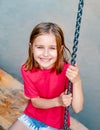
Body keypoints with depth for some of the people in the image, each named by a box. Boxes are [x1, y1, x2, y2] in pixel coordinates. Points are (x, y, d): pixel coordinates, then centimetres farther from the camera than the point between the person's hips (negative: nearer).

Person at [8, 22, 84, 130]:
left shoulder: (67, 71, -25)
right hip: (31, 117, 3)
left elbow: (77, 109, -26)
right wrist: (57, 101, -31)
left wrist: (77, 82, -43)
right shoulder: (27, 69, -15)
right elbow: (35, 101, -11)